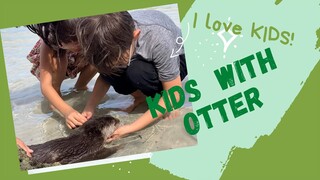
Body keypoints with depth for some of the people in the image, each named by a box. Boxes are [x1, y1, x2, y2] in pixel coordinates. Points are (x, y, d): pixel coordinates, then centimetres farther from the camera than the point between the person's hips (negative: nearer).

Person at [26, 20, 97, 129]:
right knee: (58, 60, -36)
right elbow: (45, 86, -44)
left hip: (76, 62, 2)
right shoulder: (49, 43, -41)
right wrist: (67, 111, -60)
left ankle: (80, 86, 0)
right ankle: (56, 91, -8)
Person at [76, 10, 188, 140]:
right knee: (108, 66, -26)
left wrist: (131, 128, -34)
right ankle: (140, 95, -2)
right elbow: (105, 75, -9)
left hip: (175, 59, -4)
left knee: (136, 72, -34)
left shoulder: (159, 40, -39)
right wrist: (89, 108, -25)